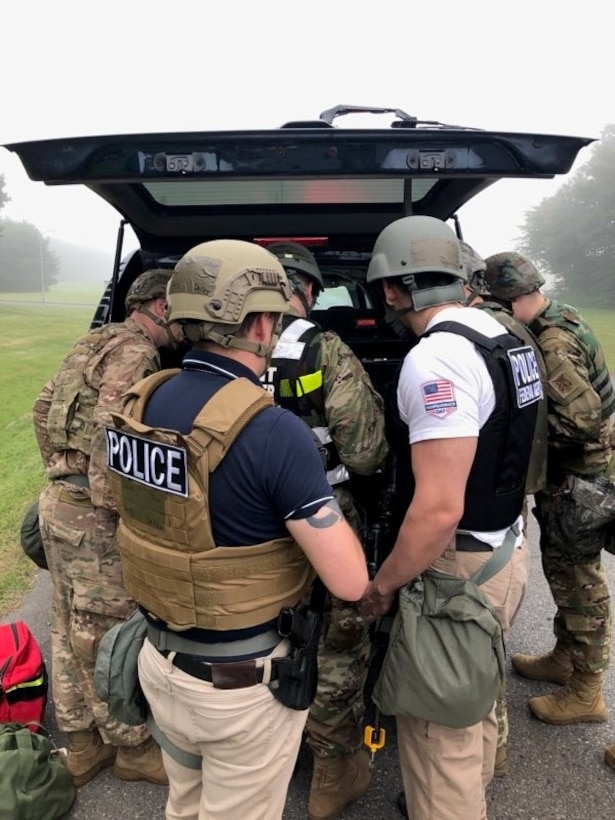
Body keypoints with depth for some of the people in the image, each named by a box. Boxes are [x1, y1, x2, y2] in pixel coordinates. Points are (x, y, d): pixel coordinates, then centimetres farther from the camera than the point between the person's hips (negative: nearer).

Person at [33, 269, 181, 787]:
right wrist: (113, 506, -19)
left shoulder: (95, 345, 17)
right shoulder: (134, 353, -13)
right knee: (109, 637, 5)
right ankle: (133, 748, 24)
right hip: (93, 515, -10)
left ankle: (82, 746, 35)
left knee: (71, 632, 18)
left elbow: (43, 410, 21)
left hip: (60, 501, 10)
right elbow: (109, 435, -24)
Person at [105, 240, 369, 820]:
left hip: (160, 660, 6)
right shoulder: (273, 431, -28)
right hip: (243, 683, -6)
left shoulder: (142, 405, -6)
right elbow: (349, 582, -23)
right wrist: (329, 515, -4)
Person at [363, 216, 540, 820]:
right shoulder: (504, 338, 5)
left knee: (438, 730, 10)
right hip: (507, 550, 10)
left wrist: (382, 584, -15)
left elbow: (440, 508, -30)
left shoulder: (435, 357, -24)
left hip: (461, 565, -10)